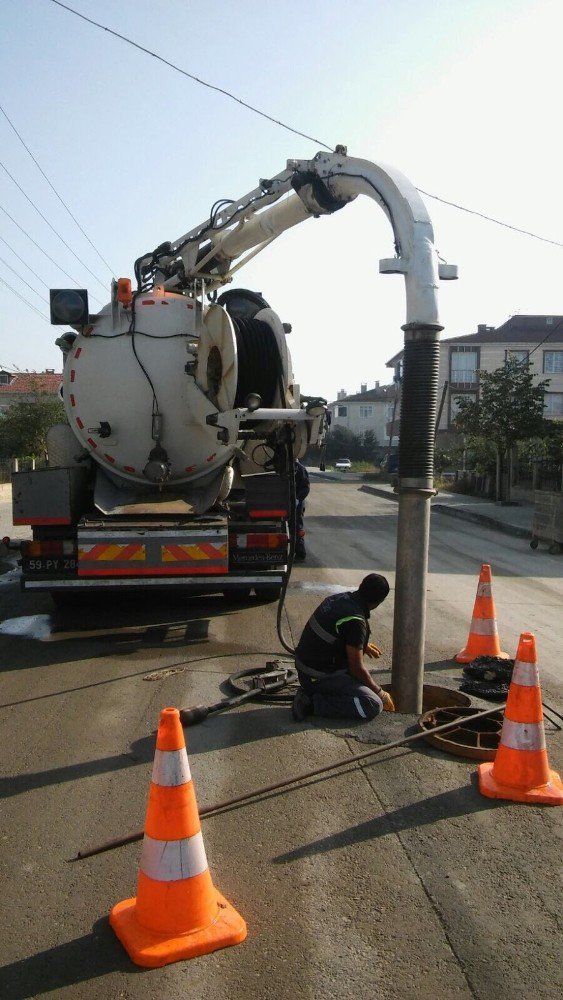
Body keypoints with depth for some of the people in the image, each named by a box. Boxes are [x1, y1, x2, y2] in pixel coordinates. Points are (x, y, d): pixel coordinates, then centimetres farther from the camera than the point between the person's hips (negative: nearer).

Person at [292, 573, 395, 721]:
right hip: (318, 677, -9)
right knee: (374, 705, -13)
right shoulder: (356, 621, -23)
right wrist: (380, 693, -1)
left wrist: (364, 645, 34)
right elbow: (357, 669, -17)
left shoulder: (339, 598, 2)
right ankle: (313, 702, -12)